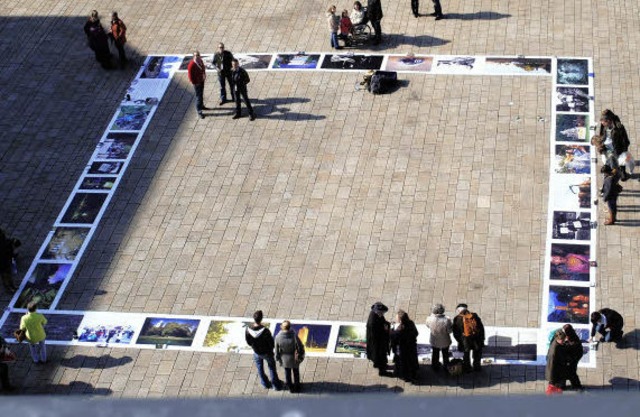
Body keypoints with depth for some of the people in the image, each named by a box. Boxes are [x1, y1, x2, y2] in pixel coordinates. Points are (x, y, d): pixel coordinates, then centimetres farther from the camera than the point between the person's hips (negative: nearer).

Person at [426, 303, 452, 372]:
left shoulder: (430, 319, -28)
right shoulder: (446, 320, -36)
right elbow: (450, 331, -23)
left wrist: (432, 314, 0)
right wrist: (451, 325, -4)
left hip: (434, 341, 1)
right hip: (445, 342, -1)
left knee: (435, 354, 29)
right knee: (445, 355, 26)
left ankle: (435, 367, 49)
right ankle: (446, 367, 46)